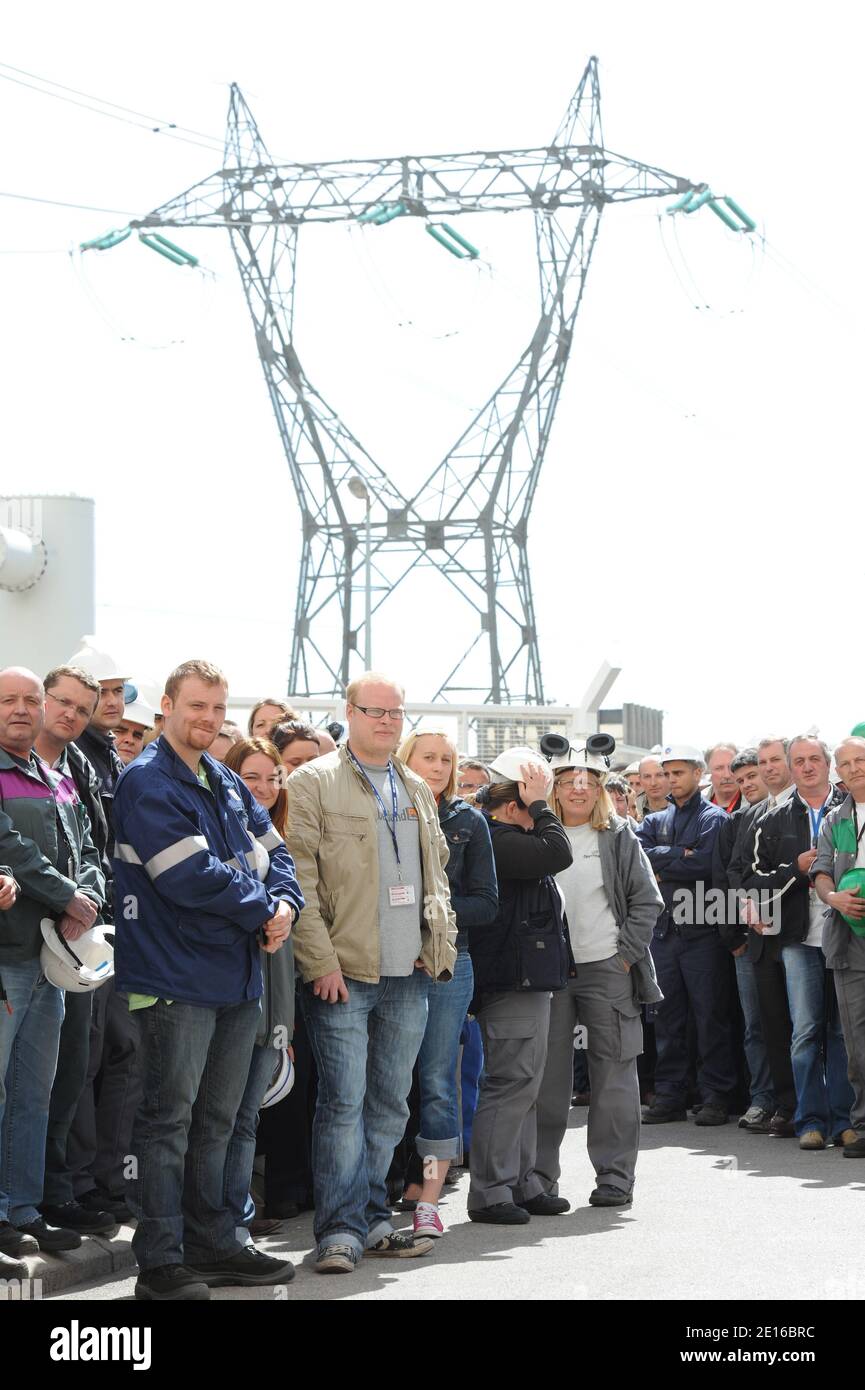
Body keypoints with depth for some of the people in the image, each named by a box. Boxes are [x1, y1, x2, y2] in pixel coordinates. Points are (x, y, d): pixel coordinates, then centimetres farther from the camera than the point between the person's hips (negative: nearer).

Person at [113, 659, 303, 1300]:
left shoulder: (228, 785, 15)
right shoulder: (147, 783, -11)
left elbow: (273, 851, 15)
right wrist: (261, 909, -10)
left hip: (237, 976, 8)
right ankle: (161, 1262, -1)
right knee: (169, 1118, -4)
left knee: (216, 1120, 15)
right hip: (178, 976, -8)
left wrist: (284, 905, -6)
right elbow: (190, 876, -20)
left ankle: (212, 1243, 24)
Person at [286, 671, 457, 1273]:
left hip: (408, 976, 6)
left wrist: (440, 946, 11)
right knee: (344, 1102, -7)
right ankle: (341, 1230, -3)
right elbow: (301, 879, -8)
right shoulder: (314, 783, -3)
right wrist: (321, 962, -14)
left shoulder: (417, 790, 17)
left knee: (390, 1104, 11)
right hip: (344, 974, -6)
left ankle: (373, 1219, 19)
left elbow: (437, 873, 24)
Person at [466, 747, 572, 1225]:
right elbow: (558, 852, -24)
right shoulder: (498, 841, -17)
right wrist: (539, 803, -15)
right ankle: (489, 1193, -6)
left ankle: (521, 1183, 23)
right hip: (514, 980, -11)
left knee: (521, 1084, 16)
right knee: (511, 1083, -9)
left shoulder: (500, 839, 16)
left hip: (525, 980, 11)